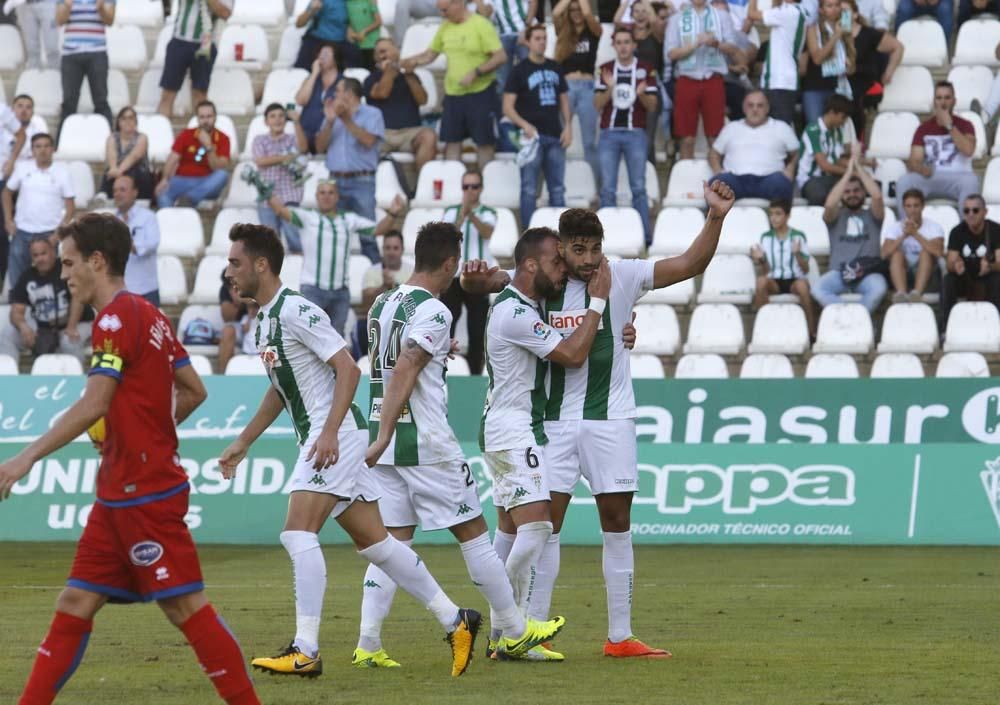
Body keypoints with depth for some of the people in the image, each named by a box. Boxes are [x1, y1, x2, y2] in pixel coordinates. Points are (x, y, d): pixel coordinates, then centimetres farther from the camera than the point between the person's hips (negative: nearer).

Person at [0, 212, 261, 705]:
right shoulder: (149, 316, 15)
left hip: (144, 494, -10)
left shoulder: (117, 318, -14)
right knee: (75, 604, 7)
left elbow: (93, 406, -22)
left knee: (184, 605, -6)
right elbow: (194, 390, 19)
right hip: (120, 496, 10)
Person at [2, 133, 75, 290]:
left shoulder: (62, 171, -4)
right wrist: (8, 220, 4)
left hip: (48, 233, -2)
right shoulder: (22, 168, 1)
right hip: (22, 231, 2)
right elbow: (7, 193, 13)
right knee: (16, 276, 6)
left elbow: (70, 205, -2)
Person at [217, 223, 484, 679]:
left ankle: (306, 651, -19)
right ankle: (455, 620, 16)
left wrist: (329, 433, -26)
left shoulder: (295, 310, -14)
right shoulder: (265, 319, 16)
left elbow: (348, 369, -18)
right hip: (321, 438, 10)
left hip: (336, 435, -10)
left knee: (298, 532, -17)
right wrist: (243, 444, 29)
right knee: (373, 542, 10)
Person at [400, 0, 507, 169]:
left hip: (480, 93, -6)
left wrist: (476, 73, -22)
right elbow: (431, 53, 16)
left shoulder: (481, 25, -11)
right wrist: (412, 61, -3)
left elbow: (501, 57, -15)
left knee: (484, 142, 0)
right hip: (453, 94, 6)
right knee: (452, 141, 8)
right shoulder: (445, 28, 8)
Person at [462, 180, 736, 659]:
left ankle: (620, 637, 8)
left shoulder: (620, 277, -3)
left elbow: (690, 265, -6)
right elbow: (482, 281, 6)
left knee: (617, 523, 2)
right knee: (546, 521, -2)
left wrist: (715, 218, -20)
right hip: (552, 421, 0)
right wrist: (477, 277, -18)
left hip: (610, 417, 0)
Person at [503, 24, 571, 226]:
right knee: (529, 190, -2)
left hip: (555, 136, 5)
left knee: (558, 189, 8)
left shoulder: (555, 68, 12)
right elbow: (508, 107, -5)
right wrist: (524, 125, -20)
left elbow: (564, 99, 18)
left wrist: (567, 126, 4)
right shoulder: (520, 71, -2)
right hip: (532, 135, -5)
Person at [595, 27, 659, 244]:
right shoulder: (605, 70, 8)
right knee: (607, 188, 0)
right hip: (609, 133, 1)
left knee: (638, 187, -1)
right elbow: (597, 105, 4)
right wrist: (609, 89, -14)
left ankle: (644, 234, 2)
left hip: (635, 134, -1)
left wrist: (642, 94, -19)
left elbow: (652, 106, 2)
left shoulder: (646, 70, 4)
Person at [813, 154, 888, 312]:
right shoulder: (836, 216, 17)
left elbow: (877, 196, -5)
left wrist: (859, 168, 1)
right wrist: (848, 173, -3)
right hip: (839, 272, 0)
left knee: (879, 288, -36)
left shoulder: (872, 215, 16)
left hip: (868, 273, 0)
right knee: (818, 290, -32)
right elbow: (829, 204, -8)